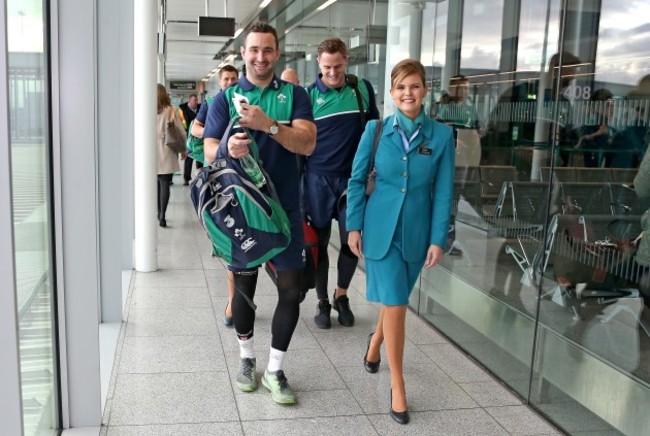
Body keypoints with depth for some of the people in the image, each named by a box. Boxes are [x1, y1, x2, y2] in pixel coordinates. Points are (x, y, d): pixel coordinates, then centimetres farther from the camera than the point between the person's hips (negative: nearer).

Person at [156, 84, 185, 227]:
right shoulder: (171, 111, -4)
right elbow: (181, 132, -2)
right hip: (166, 152, -2)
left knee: (156, 184, 15)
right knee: (165, 184, -1)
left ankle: (159, 213, 22)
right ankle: (162, 216, -10)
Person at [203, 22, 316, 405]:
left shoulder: (294, 95, 2)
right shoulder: (226, 98, 3)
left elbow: (307, 144, -12)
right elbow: (210, 151, -5)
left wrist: (268, 125, -27)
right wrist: (228, 149, -29)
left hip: (285, 206, 0)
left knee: (292, 288, -1)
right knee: (244, 285, 11)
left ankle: (275, 370, 15)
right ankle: (247, 358, 31)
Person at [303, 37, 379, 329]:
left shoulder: (363, 90, 3)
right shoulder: (308, 95, -3)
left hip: (354, 178, 2)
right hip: (318, 178, -1)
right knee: (319, 242, 6)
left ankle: (341, 295, 27)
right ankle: (322, 302, 22)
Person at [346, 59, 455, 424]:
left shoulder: (442, 135, -3)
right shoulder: (376, 129, -4)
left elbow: (443, 191, -2)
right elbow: (357, 179, 1)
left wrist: (438, 239, -5)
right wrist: (355, 226, -2)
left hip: (416, 231, 2)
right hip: (380, 227, -1)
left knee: (396, 300, 17)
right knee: (395, 305, -4)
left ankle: (375, 343, 49)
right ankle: (398, 386, 10)